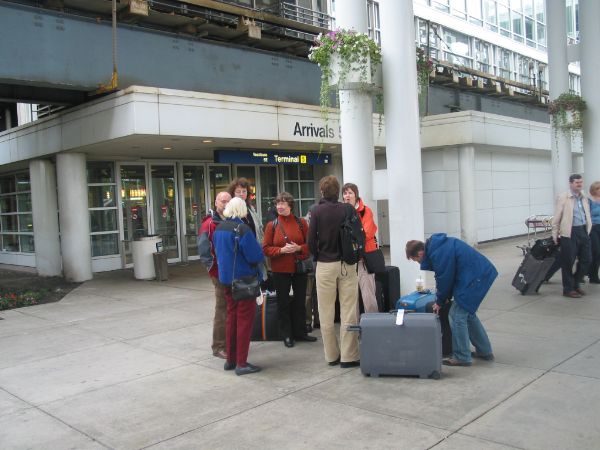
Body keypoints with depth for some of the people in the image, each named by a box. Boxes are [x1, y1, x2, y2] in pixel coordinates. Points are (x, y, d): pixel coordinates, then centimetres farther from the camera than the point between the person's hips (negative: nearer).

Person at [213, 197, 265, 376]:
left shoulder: (219, 228, 4)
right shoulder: (242, 229, -20)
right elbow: (256, 255, -21)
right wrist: (259, 251, -1)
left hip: (226, 279, 7)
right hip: (243, 279, -7)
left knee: (231, 317, 18)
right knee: (245, 319, 2)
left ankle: (230, 359, 26)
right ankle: (241, 363, 5)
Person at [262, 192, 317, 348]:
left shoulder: (301, 223, 1)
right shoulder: (272, 225, -1)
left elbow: (310, 244, 2)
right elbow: (265, 248, -3)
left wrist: (298, 248, -16)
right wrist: (281, 250, -18)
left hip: (299, 268, 1)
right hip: (280, 270, -1)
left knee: (300, 301, 11)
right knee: (283, 303, 6)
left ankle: (300, 332, 26)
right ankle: (287, 335, 18)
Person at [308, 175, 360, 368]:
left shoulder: (317, 211, -5)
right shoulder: (347, 210, -2)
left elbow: (311, 240, -7)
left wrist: (318, 257, 10)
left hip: (325, 265, -1)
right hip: (347, 264, 1)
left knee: (326, 313, 9)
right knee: (348, 312, 4)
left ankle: (332, 355, 16)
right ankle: (348, 356, 5)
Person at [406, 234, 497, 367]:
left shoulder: (439, 253, -22)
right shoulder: (436, 245, 9)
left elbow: (445, 279, -13)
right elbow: (444, 276, 17)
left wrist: (440, 302, 3)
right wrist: (443, 297, 16)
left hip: (474, 277, -10)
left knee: (457, 316, -4)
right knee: (468, 313, 20)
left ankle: (462, 357, 4)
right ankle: (484, 351, 29)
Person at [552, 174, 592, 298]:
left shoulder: (584, 198, 13)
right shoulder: (563, 198, -6)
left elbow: (587, 215, 19)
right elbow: (556, 218, -6)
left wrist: (588, 230, 13)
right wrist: (555, 236, -6)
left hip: (583, 231, 6)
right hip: (569, 233, -6)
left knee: (586, 259, 10)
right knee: (568, 262, 2)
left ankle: (576, 284, 28)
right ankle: (568, 289, 14)